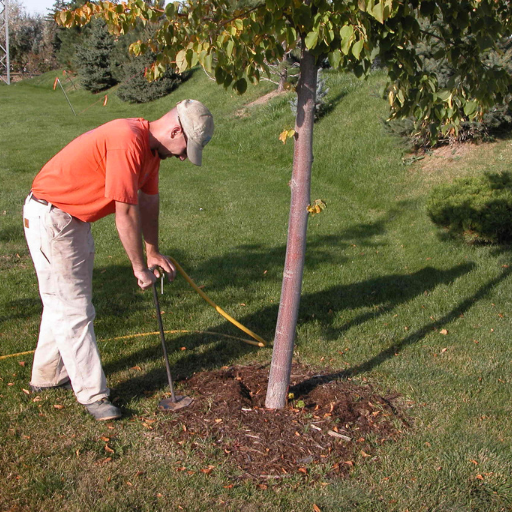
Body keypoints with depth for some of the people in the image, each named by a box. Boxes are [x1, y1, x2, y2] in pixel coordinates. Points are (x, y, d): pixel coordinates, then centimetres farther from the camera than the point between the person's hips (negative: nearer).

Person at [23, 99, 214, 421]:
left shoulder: (152, 147, 2)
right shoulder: (128, 143, -29)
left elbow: (149, 200, 11)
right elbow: (126, 213, -26)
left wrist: (153, 252, 14)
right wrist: (140, 267, -17)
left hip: (76, 219, 10)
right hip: (50, 218, -10)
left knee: (63, 302, 19)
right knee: (74, 310, -3)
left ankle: (49, 375, 35)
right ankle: (92, 394, 6)